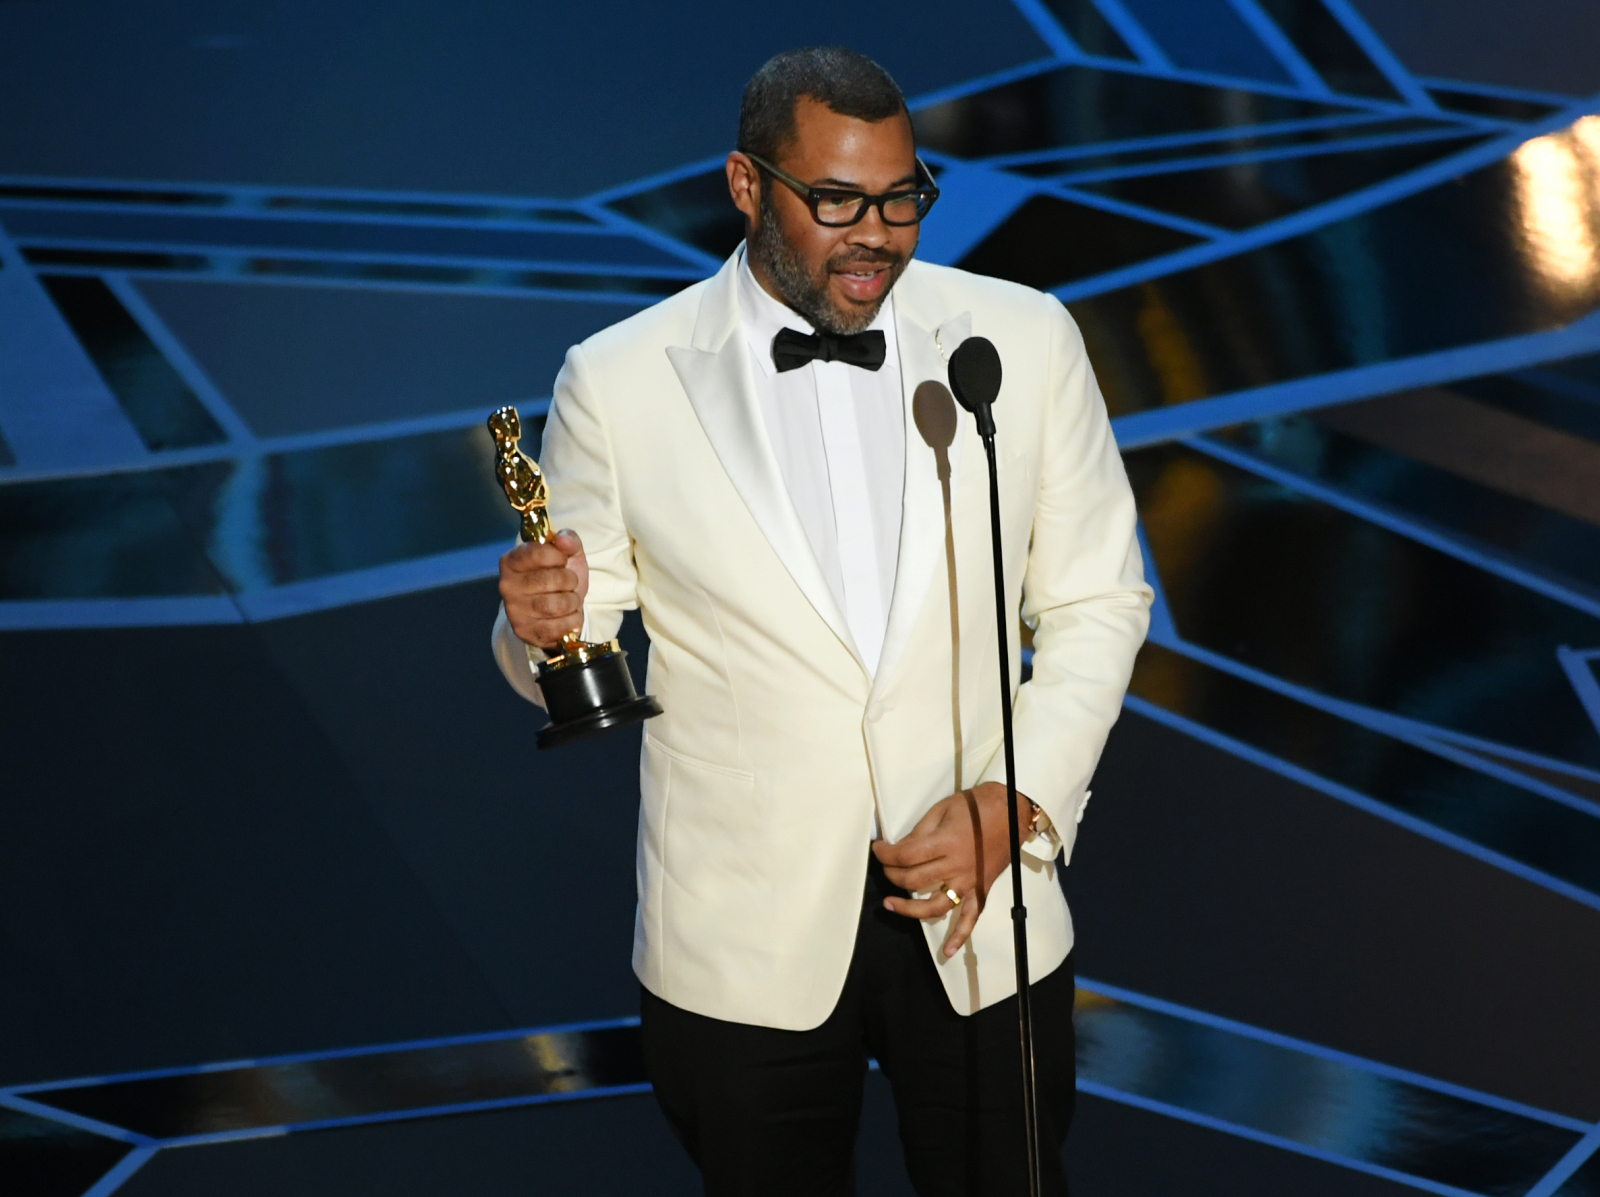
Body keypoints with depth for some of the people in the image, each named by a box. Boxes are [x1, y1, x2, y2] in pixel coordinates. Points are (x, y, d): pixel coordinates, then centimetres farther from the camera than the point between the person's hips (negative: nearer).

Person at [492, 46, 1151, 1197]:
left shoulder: (1024, 340, -2)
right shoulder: (618, 383, -7)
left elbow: (1096, 602, 3)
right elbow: (578, 662, 2)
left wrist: (1017, 804, -10)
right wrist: (548, 628, -22)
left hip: (986, 917, 1)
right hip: (745, 941, -1)